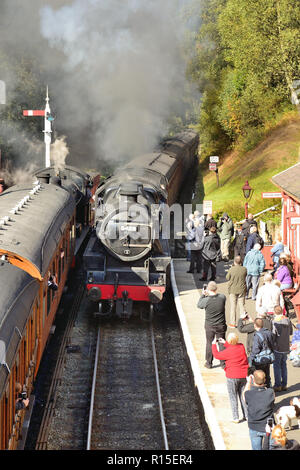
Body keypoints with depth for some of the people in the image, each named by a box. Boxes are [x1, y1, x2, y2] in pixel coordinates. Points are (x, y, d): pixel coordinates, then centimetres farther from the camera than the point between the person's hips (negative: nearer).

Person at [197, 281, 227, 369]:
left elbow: (199, 305, 0)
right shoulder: (222, 297, -16)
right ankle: (223, 363, 21)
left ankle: (209, 363, 24)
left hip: (209, 326, -1)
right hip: (221, 325, 1)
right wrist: (208, 295, 13)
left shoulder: (206, 300, -21)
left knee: (209, 343, 15)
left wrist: (203, 295, 9)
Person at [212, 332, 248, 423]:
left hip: (232, 376, -5)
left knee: (233, 397, 5)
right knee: (242, 395, 15)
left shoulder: (228, 351, -19)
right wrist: (225, 343, 25)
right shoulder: (241, 346, -2)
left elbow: (217, 355, -3)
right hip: (243, 375, 5)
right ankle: (246, 415, 17)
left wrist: (214, 345, 9)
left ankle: (235, 418, 6)